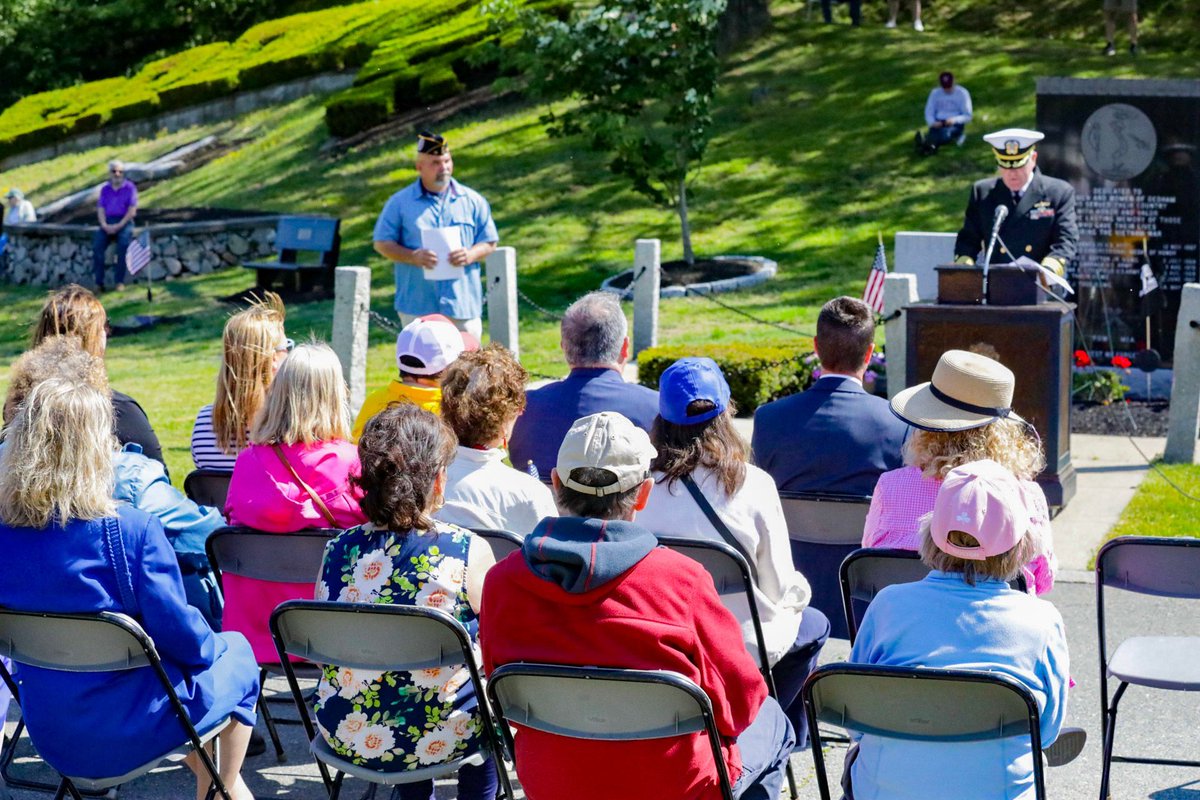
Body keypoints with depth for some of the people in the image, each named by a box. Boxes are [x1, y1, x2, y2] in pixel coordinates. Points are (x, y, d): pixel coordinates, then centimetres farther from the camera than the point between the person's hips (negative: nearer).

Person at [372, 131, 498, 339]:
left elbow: (489, 243, 12)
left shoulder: (472, 201, 9)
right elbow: (382, 243, 5)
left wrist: (470, 255, -11)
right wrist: (413, 256, -13)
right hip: (417, 306, -1)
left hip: (463, 304, 1)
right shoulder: (400, 203, 5)